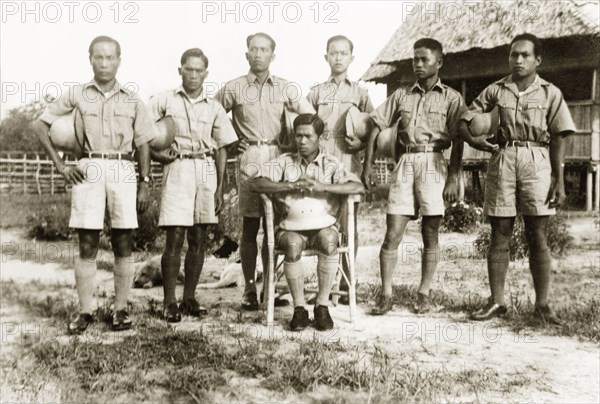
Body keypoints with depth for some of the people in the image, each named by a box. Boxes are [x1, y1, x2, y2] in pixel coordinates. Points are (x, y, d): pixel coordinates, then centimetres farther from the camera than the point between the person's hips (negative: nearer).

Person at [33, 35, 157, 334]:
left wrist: (145, 183, 5)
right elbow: (41, 125, 11)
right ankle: (84, 312, 7)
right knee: (87, 244, 0)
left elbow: (143, 144, 11)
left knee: (123, 244, 2)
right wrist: (59, 164, 3)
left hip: (122, 171, 1)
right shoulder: (76, 94, 8)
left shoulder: (132, 99, 10)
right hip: (88, 170, 0)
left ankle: (121, 310, 10)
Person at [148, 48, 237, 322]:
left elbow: (221, 149, 12)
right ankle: (170, 302, 1)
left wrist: (220, 188, 7)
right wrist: (156, 154, -10)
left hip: (206, 171, 3)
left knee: (198, 239, 6)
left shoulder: (214, 108, 12)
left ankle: (189, 298, 17)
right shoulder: (165, 101, 5)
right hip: (178, 169, -3)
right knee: (175, 238, -7)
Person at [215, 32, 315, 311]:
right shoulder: (233, 88, 5)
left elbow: (311, 115, 15)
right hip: (249, 160, -2)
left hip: (276, 158, 2)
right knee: (250, 225, -1)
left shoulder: (283, 88, 10)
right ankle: (249, 290, 5)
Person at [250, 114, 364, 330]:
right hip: (291, 227, 0)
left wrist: (322, 186, -18)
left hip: (323, 225, 0)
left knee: (329, 242, -34)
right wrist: (290, 185, -13)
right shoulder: (285, 161, 12)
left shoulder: (331, 164, 9)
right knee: (293, 245, -34)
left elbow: (358, 186, -7)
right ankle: (299, 308, -17)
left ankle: (322, 305, -18)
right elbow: (256, 183, -1)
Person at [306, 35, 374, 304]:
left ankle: (347, 285, 8)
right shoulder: (315, 93, 14)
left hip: (349, 165, -1)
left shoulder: (360, 93, 12)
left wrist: (362, 143, -8)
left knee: (349, 225, -1)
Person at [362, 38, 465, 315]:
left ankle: (424, 293, 15)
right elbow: (376, 127, 11)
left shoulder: (451, 98, 5)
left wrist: (454, 178, -8)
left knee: (430, 235, 4)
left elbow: (457, 142, 0)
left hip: (433, 164, -2)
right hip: (405, 163, 2)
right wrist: (367, 165, 3)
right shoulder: (401, 95, 12)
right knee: (392, 233, -2)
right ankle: (386, 294, 5)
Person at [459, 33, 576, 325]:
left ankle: (542, 304, 7)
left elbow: (558, 139, 3)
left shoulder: (550, 93, 6)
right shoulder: (495, 90, 9)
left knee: (538, 237, 0)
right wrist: (472, 138, -13)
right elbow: (464, 120, 9)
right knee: (499, 235, 3)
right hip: (502, 160, 1)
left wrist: (559, 180, -3)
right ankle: (496, 301, 11)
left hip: (537, 162, -1)